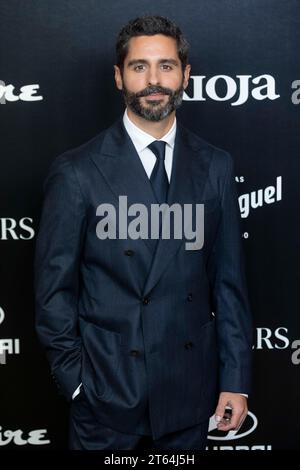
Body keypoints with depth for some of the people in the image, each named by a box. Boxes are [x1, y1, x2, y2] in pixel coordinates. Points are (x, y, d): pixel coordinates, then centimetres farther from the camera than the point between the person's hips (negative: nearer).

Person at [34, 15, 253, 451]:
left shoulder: (215, 166, 0)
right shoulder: (76, 172, -9)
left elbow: (229, 278, 2)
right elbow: (54, 288, -4)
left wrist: (235, 380, 2)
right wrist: (75, 379, -5)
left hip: (190, 387, 3)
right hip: (107, 388, -2)